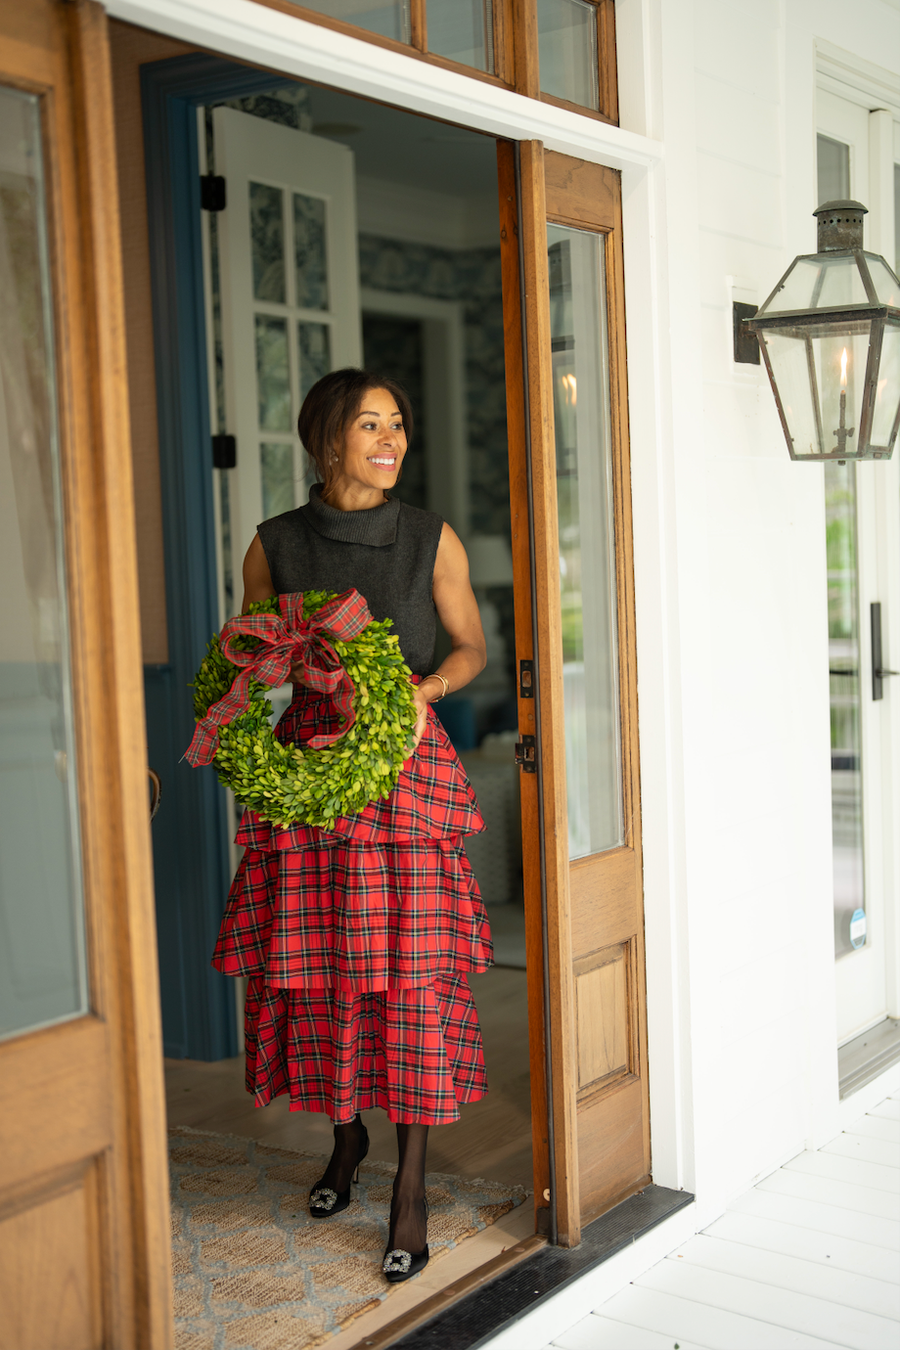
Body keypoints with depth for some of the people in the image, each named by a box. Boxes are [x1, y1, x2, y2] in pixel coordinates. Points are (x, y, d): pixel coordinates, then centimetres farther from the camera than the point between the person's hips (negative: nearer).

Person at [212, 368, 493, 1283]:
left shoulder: (432, 539, 2)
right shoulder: (274, 545, 4)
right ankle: (345, 1135, 32)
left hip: (405, 768, -1)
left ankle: (410, 1183, 9)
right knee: (314, 963, 7)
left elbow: (472, 647, 10)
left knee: (410, 968, -4)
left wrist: (424, 687, -11)